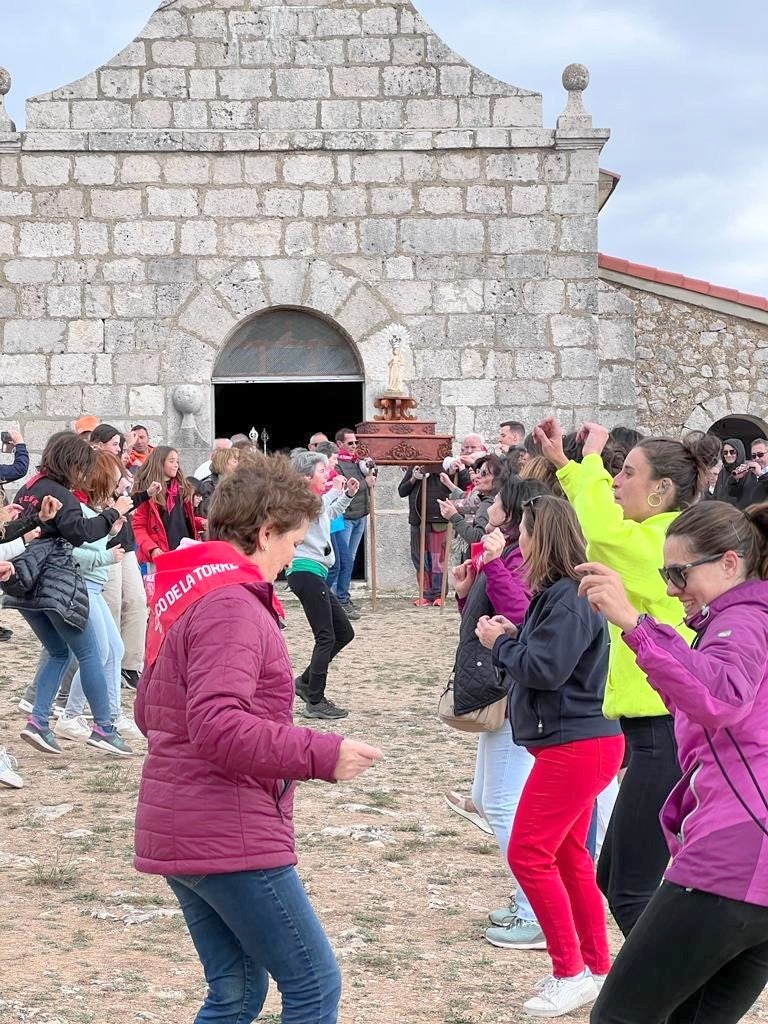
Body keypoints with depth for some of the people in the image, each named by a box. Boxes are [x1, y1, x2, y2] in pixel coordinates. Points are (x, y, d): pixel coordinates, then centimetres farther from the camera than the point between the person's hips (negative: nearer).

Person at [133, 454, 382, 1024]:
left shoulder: (185, 595, 15)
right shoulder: (231, 603, -17)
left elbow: (149, 712, 23)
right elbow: (218, 726, -28)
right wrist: (321, 755, -26)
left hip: (181, 833, 10)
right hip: (229, 835, -10)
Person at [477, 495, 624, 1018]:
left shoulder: (569, 598, -19)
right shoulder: (559, 593, 14)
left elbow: (546, 668, -24)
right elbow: (540, 650, 16)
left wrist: (500, 643, -10)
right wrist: (511, 634, -1)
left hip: (574, 747, -11)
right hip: (574, 742, 11)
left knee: (529, 854, -7)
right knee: (568, 856, 16)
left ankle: (572, 973, 1)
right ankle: (597, 968, 23)